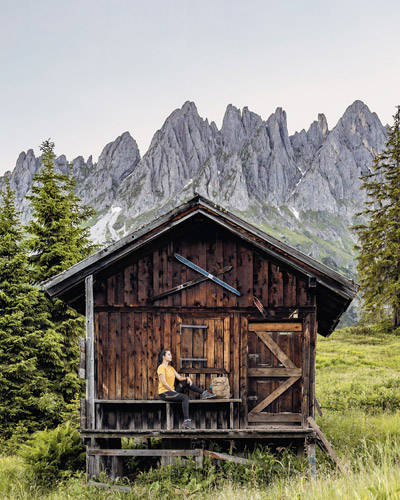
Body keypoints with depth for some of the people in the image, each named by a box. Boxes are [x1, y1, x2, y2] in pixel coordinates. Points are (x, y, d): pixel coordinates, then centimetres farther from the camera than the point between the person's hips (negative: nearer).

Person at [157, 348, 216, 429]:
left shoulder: (171, 367, 17)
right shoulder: (161, 367, -11)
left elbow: (179, 377, 11)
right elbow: (164, 382, -18)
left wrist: (187, 378, -9)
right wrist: (174, 391, -17)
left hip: (171, 391, 9)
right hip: (164, 393, -9)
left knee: (187, 381, 6)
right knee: (185, 397, -27)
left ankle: (204, 393, 6)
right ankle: (186, 421, -33)